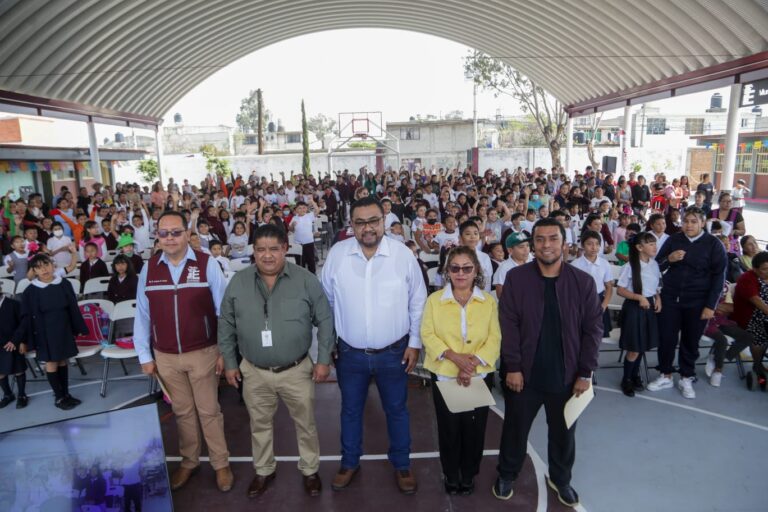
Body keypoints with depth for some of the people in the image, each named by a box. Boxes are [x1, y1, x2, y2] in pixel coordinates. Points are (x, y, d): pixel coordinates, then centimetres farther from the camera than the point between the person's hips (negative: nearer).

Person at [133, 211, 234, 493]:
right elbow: (142, 315, 5)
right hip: (166, 357, 3)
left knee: (209, 411, 11)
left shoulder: (207, 264, -11)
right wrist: (145, 356, 6)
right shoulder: (149, 269, 0)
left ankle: (221, 463, 29)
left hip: (203, 353, -3)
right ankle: (189, 461, 38)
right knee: (182, 411, 19)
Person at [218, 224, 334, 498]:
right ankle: (264, 471, 44)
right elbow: (226, 325, 4)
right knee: (260, 425, 20)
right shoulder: (238, 282, -5)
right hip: (254, 372, 2)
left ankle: (310, 470, 39)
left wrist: (324, 360, -7)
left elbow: (325, 321, -6)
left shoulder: (306, 280, -11)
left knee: (305, 424, 15)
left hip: (297, 370, -2)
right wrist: (229, 362, 5)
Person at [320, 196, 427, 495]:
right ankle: (349, 462, 43)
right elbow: (327, 301, 1)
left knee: (397, 410, 18)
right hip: (350, 353, 1)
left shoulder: (403, 254, -11)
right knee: (350, 410, 20)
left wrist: (415, 343, -1)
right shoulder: (337, 254, -9)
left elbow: (417, 302, -2)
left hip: (393, 352, 0)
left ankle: (402, 465, 40)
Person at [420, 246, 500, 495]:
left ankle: (469, 474, 33)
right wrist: (454, 357, -20)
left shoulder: (489, 301, 1)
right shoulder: (434, 299, 0)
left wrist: (473, 362, -18)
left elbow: (494, 338, -4)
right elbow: (427, 335, -6)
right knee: (448, 427, 10)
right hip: (445, 375, 0)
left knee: (474, 427, 11)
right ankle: (450, 474, 32)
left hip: (479, 376, 1)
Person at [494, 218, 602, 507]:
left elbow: (593, 328, -2)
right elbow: (508, 325, -9)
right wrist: (512, 367, -12)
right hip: (524, 374, -1)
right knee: (515, 429, 16)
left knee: (563, 433, 19)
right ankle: (507, 475, 40)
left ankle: (560, 479, 44)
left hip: (566, 375, 1)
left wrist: (586, 372, -5)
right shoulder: (516, 278, -8)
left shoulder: (583, 282, -5)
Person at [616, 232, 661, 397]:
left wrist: (658, 298, -1)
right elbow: (620, 290, -13)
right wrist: (639, 297, -23)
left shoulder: (654, 264, 2)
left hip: (649, 307, 6)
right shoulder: (630, 267, -17)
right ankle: (626, 380, 19)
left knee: (643, 346, 15)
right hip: (634, 308, -6)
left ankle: (635, 375, 34)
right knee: (634, 349, 0)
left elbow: (655, 286, 15)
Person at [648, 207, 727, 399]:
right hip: (670, 298, 2)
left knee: (690, 341, 10)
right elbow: (657, 266, 8)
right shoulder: (673, 240, 3)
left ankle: (686, 379, 25)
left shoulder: (713, 244, -3)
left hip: (697, 302, -1)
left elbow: (718, 276, -3)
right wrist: (669, 259, -15)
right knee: (666, 338, 4)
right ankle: (665, 376, 20)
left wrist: (710, 305, -8)